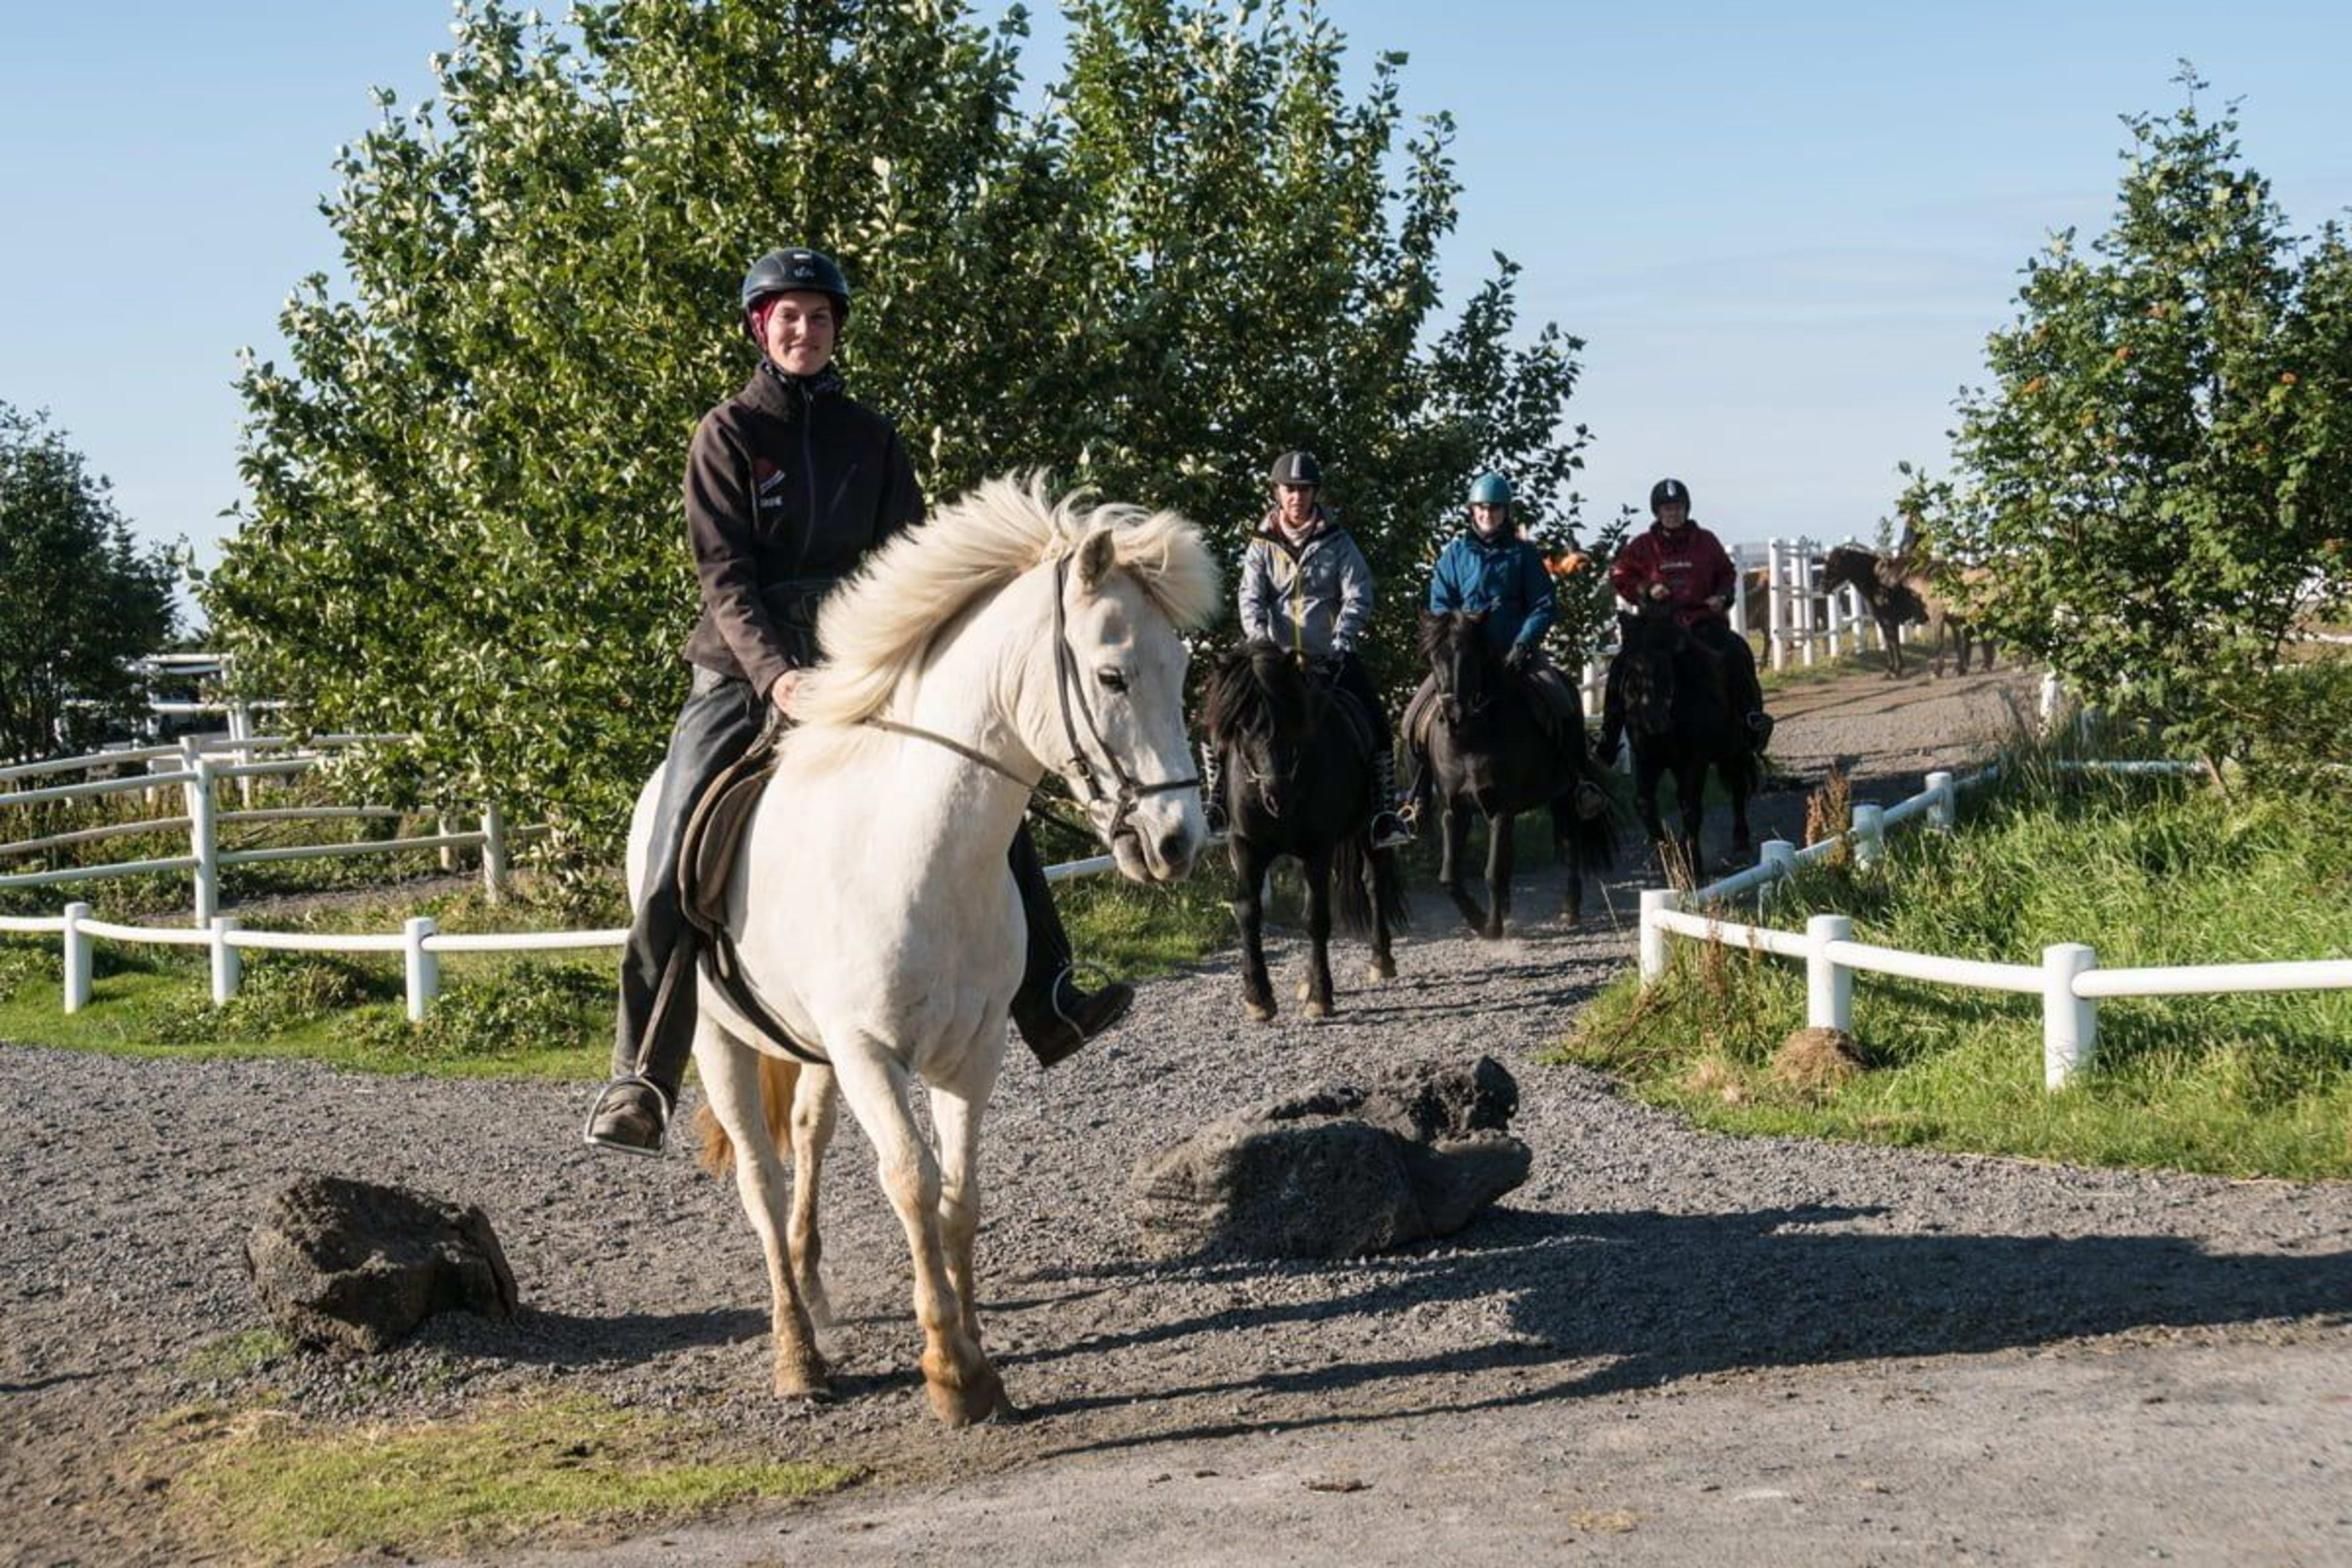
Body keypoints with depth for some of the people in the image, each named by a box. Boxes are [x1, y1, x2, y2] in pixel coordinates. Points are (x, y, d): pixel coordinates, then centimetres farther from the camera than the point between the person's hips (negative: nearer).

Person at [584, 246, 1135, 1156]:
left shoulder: (870, 438, 11)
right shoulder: (728, 434, -1)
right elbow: (724, 573, -10)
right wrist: (775, 672, -25)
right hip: (745, 669, -4)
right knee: (678, 854, -19)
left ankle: (1048, 1003, 4)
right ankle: (641, 1079, -15)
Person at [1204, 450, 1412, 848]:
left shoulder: (1337, 543, 3)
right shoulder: (1262, 546, 5)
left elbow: (1357, 599, -4)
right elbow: (1251, 599, -4)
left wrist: (1340, 645, -18)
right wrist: (1259, 639, -23)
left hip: (1331, 657, 0)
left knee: (1376, 724, -13)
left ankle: (1384, 813, -6)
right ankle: (1214, 802, -1)